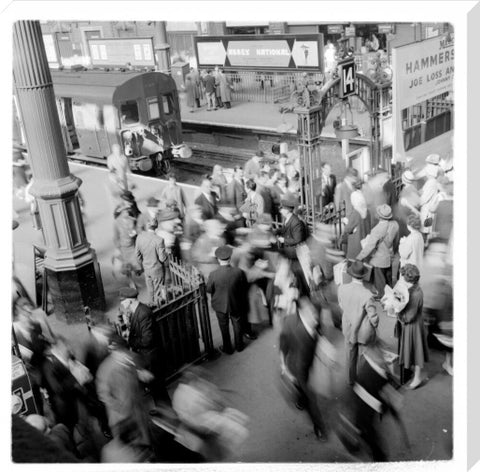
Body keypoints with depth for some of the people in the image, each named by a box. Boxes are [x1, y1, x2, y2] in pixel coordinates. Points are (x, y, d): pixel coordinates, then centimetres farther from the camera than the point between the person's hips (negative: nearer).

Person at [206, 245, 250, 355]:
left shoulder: (213, 274, -27)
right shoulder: (239, 272, -23)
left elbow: (208, 290, -12)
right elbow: (245, 287, -8)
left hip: (220, 305, -1)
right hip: (236, 305, 1)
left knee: (224, 327, 21)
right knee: (237, 325, 24)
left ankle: (227, 348, 36)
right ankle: (239, 346, 42)